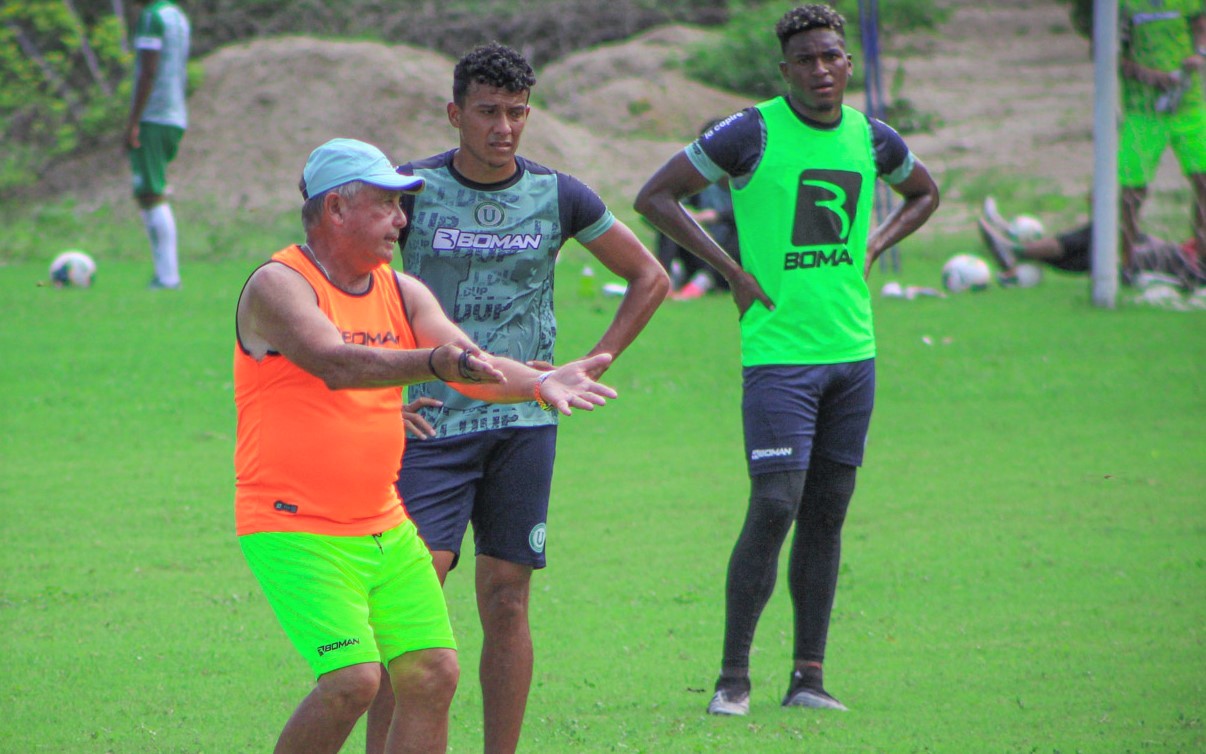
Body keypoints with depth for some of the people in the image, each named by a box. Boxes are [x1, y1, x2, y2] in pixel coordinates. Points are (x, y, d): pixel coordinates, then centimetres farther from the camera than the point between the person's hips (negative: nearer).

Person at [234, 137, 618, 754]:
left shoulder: (402, 293, 10)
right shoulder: (278, 286, -12)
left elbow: (469, 362, 0)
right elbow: (336, 363, -29)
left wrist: (539, 383, -19)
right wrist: (432, 364, -43)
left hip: (386, 529, 8)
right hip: (295, 528, -8)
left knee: (433, 673, 1)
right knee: (353, 679, -18)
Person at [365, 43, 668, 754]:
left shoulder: (559, 195, 3)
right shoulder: (413, 188, -2)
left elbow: (650, 278, 16)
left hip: (524, 422, 2)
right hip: (433, 420, -2)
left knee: (506, 602, 3)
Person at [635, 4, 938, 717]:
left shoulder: (871, 138, 8)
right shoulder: (753, 133, -8)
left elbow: (924, 191, 29)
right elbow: (655, 196, -4)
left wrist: (870, 251, 11)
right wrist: (734, 271, -7)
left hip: (853, 351, 5)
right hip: (778, 351, -5)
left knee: (826, 516, 7)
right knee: (774, 509, -12)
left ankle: (809, 676, 13)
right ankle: (733, 677, -4)